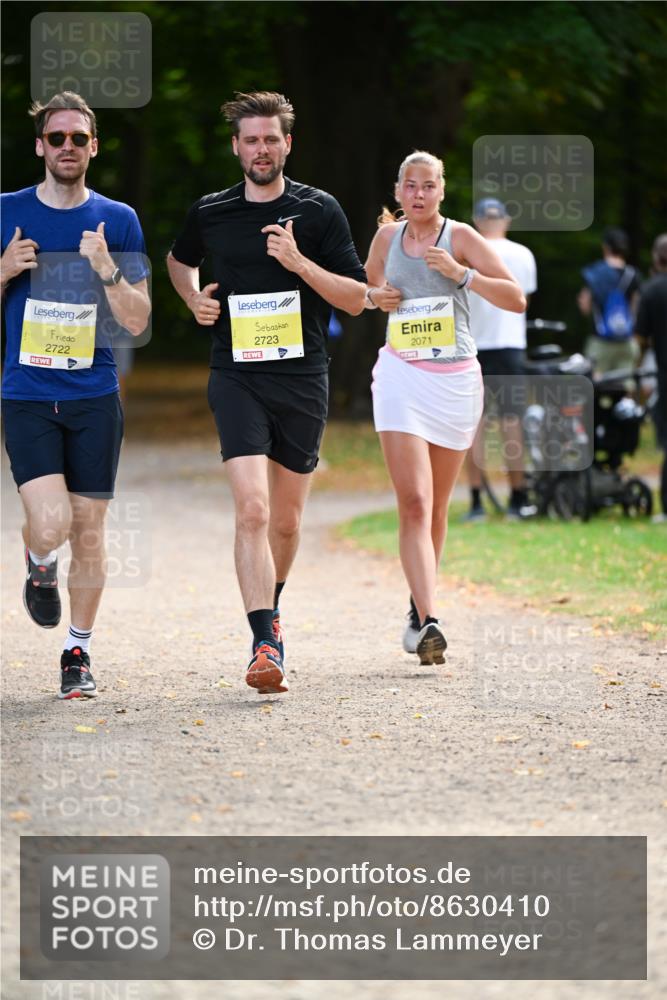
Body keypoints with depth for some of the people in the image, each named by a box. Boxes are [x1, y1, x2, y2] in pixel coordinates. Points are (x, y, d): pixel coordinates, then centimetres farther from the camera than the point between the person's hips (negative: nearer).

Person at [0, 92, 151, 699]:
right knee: (50, 523, -17)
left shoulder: (118, 220, 5)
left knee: (88, 531, 3)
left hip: (95, 398, 1)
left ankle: (79, 651, 19)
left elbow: (138, 322, 2)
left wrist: (107, 271, -15)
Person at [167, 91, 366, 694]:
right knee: (252, 510, -18)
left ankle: (270, 607, 39)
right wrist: (195, 298, 9)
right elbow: (179, 260, 28)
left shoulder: (319, 210, 1)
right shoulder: (209, 214, 5)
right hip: (237, 377, -1)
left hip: (303, 378, 1)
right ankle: (265, 644, -22)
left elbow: (356, 298, -1)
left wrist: (300, 263, -15)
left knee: (286, 521, 11)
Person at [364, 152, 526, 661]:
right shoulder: (387, 236, 6)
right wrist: (377, 296, 3)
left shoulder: (461, 237, -2)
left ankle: (420, 606, 31)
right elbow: (366, 286, 26)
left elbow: (515, 298, -6)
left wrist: (461, 273, -18)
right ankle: (428, 621, -24)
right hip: (402, 376, 0)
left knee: (436, 507, 11)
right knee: (414, 503, -15)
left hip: (456, 380, 0)